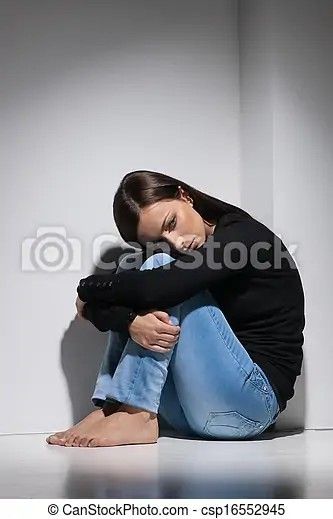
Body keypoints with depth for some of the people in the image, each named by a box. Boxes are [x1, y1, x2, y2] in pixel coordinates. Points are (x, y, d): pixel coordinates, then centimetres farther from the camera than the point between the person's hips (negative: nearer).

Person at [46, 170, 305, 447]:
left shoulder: (244, 235, -11)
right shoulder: (164, 255, 8)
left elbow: (156, 287, -26)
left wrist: (88, 287, -9)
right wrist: (131, 320, -28)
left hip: (254, 401, -6)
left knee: (164, 277, -19)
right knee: (130, 271, -4)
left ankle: (135, 415, -21)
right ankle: (112, 407, -14)